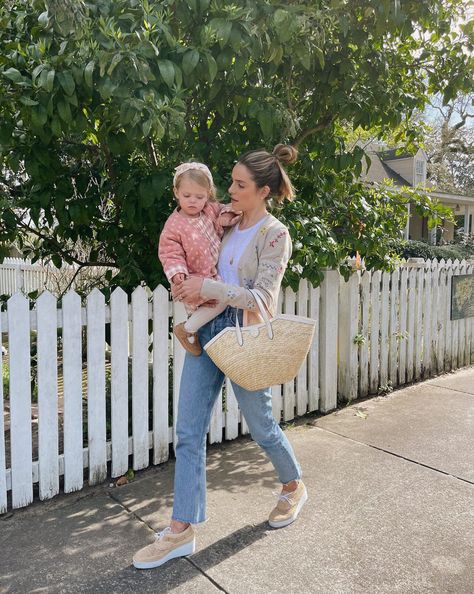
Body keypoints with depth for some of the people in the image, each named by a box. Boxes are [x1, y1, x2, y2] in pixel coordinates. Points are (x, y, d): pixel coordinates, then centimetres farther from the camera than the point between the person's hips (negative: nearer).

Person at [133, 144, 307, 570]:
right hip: (208, 329, 7)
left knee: (261, 427, 12)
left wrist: (208, 287, -21)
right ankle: (182, 531, 14)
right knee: (188, 432, 3)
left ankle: (294, 488, 42)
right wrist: (188, 286, 5)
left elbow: (261, 298, -17)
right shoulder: (230, 223, 9)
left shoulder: (274, 235, -10)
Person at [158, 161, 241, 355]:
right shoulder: (173, 225, -12)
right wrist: (177, 272, -28)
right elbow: (171, 254, -11)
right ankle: (187, 329, -8)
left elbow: (229, 208, 17)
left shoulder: (211, 210, 4)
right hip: (195, 279, -7)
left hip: (216, 274, 8)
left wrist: (227, 216, -5)